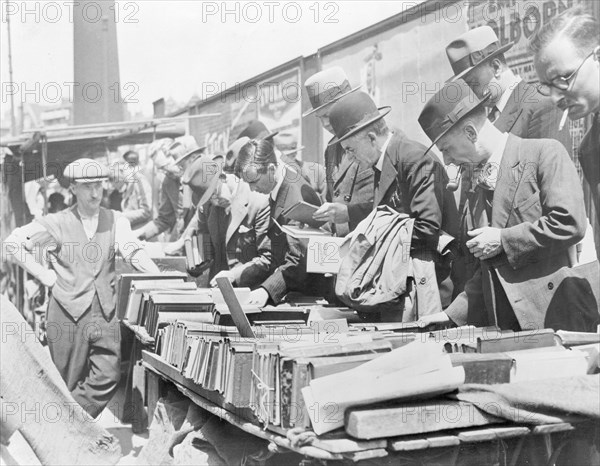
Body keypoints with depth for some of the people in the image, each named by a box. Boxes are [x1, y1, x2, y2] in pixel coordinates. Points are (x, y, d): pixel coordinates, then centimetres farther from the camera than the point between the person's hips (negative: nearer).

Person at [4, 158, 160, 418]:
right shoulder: (56, 224, 0)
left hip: (105, 311, 2)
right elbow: (14, 242, 4)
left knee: (108, 377, -5)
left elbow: (133, 252, -9)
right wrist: (43, 274, -2)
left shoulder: (115, 221, 4)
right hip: (68, 311, -2)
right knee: (68, 381, 6)